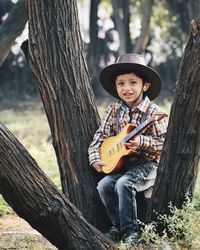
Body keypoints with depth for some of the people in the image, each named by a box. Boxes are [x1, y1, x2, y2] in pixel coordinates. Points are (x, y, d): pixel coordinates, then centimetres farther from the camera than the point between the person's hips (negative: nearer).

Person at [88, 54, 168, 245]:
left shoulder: (152, 111, -10)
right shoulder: (114, 109, 5)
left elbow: (164, 142, -14)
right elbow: (101, 135, 7)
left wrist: (141, 142, -28)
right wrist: (95, 158, -6)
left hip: (146, 164, -6)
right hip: (120, 163, 6)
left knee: (124, 184, -29)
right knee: (104, 185, -17)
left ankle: (131, 230, -15)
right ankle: (118, 226, 1)